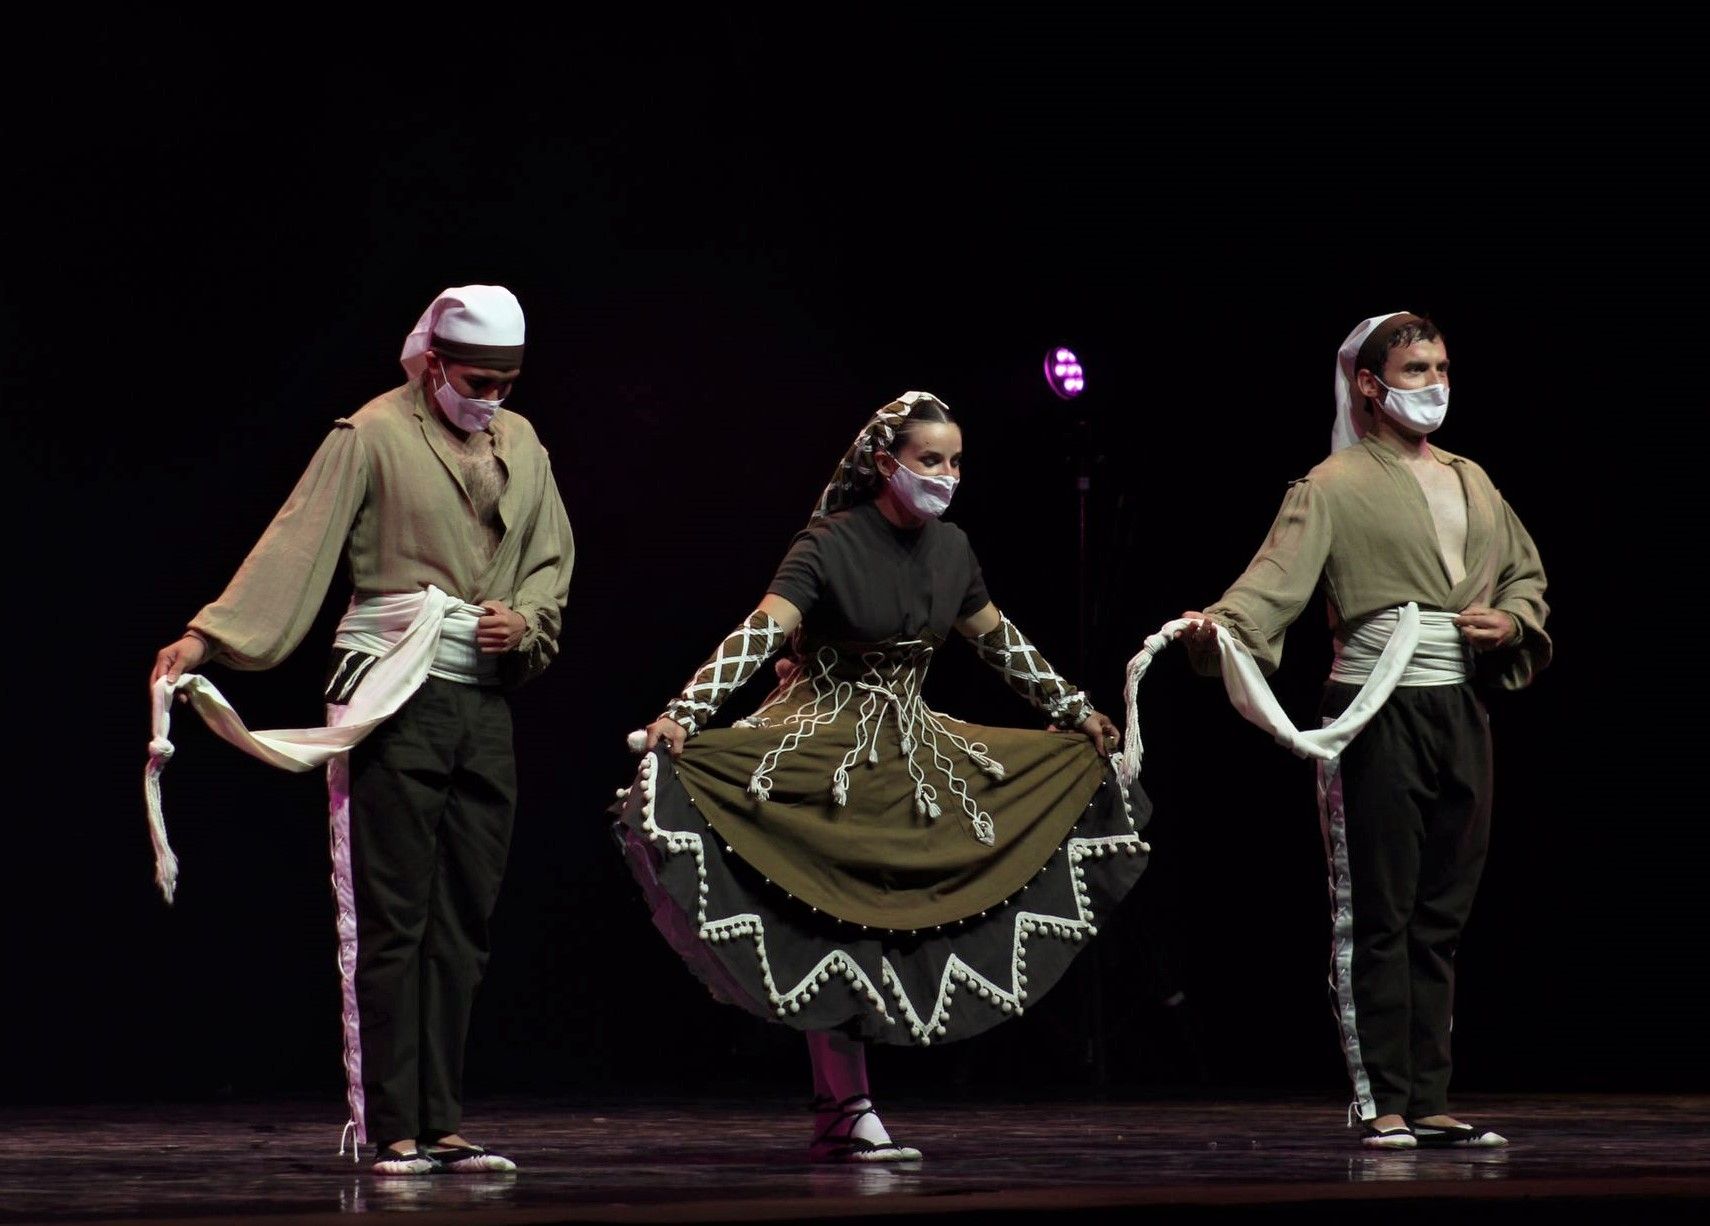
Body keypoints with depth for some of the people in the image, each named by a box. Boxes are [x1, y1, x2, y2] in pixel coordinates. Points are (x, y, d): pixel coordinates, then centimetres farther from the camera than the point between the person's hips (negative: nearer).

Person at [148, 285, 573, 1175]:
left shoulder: (520, 444, 15)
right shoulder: (373, 436, -4)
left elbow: (552, 559, 19)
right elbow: (297, 544, -9)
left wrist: (526, 620, -2)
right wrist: (209, 636, -17)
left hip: (485, 704, 6)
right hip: (393, 702, -6)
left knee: (461, 924, 6)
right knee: (390, 920, -6)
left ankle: (440, 1126, 9)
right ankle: (392, 1131, -3)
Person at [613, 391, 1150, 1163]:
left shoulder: (950, 550, 3)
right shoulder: (829, 548, -17)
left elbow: (999, 642, 19)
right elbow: (758, 635, -27)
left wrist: (1075, 711, 26)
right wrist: (683, 714, -40)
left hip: (911, 754, 7)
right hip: (824, 753, -7)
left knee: (894, 926, 2)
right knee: (835, 930, -8)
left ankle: (844, 1113, 7)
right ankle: (844, 1116, -5)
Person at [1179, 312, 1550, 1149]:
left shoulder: (1470, 481, 16)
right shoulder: (1335, 487, -4)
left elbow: (1527, 573, 26)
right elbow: (1278, 576, -17)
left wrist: (1512, 622, 4)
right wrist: (1222, 625, -37)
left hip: (1462, 710, 6)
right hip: (1376, 711, -6)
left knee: (1442, 916, 7)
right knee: (1375, 914, -4)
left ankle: (1427, 1102, 11)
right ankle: (1380, 1104, -1)